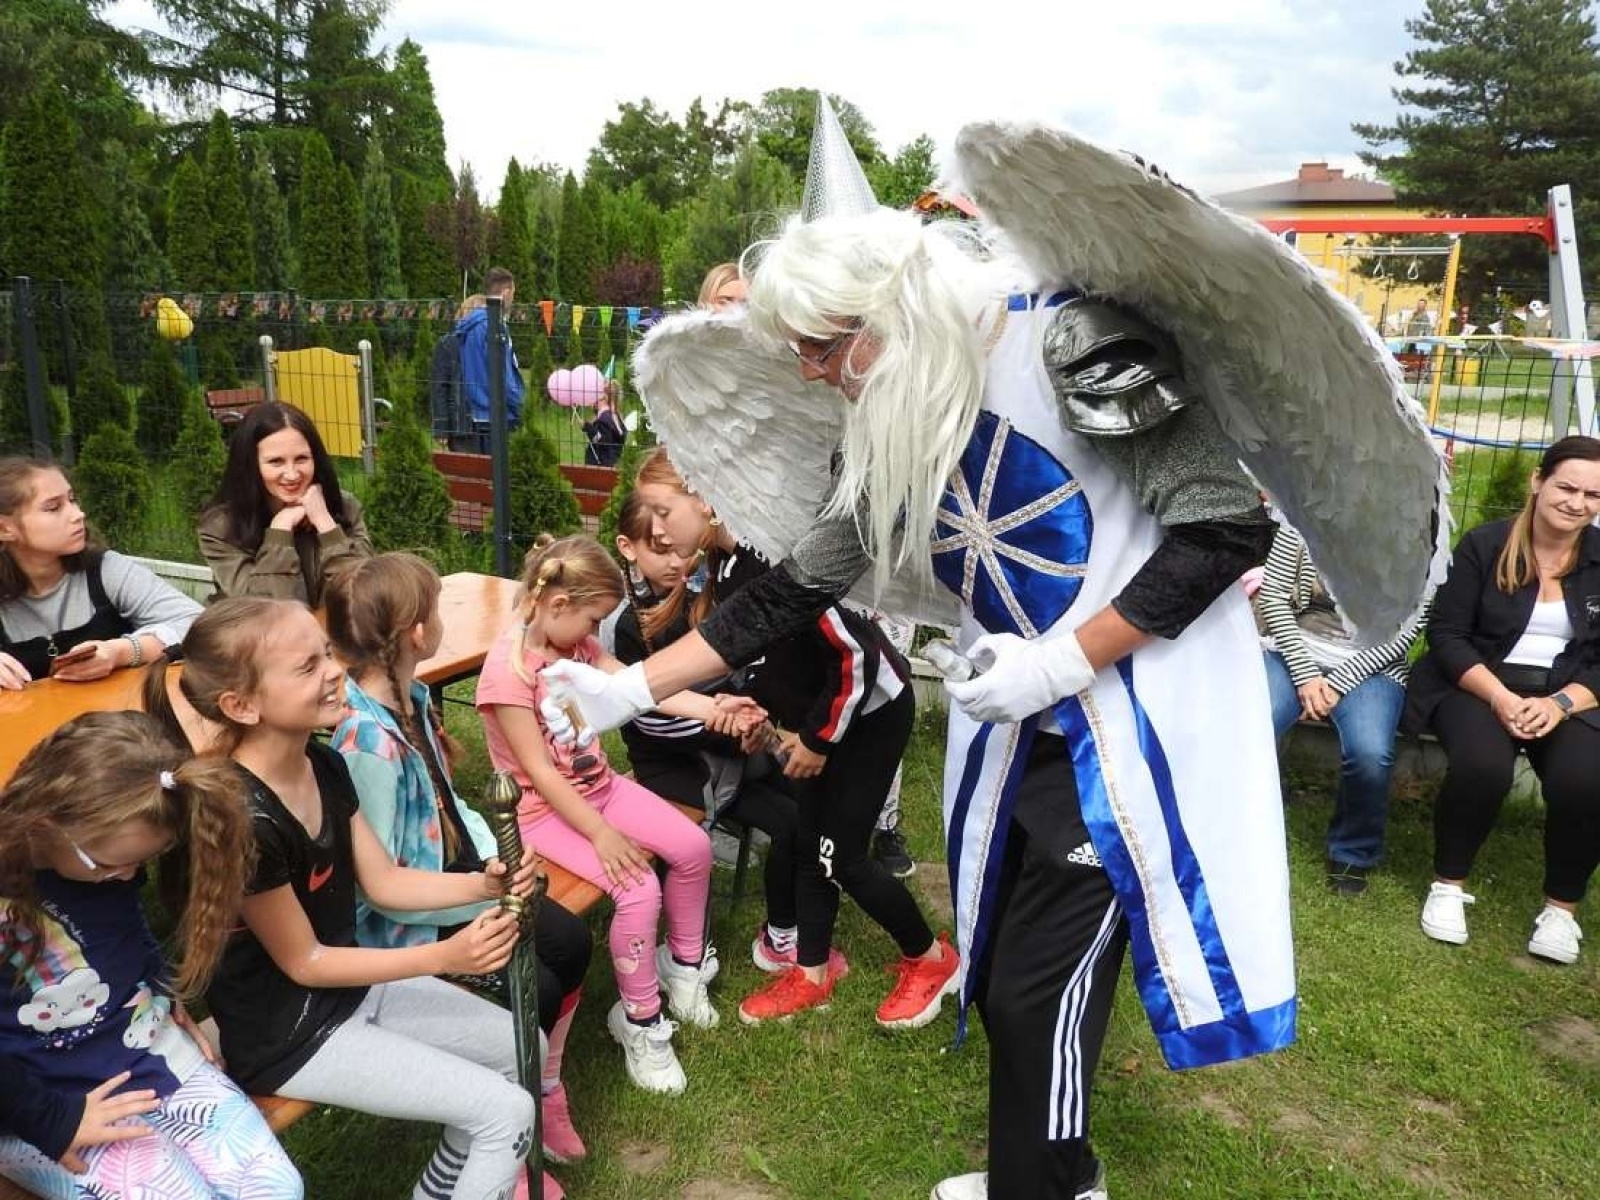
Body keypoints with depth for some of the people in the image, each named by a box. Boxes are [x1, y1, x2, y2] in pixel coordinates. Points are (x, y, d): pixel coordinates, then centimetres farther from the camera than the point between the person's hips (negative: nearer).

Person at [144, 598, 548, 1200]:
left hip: (355, 983, 8)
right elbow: (303, 963, -21)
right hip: (285, 1033, -8)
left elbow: (384, 882, 1)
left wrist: (483, 884, -16)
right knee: (507, 1113, -9)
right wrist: (444, 956, -25)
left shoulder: (325, 765, -5)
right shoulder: (242, 818, -30)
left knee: (522, 1046, 13)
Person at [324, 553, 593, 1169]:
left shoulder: (411, 695, -3)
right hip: (402, 920, -9)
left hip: (454, 874, 9)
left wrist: (494, 857, -4)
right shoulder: (368, 744, -32)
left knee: (570, 942, 2)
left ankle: (541, 1088, 24)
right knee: (534, 990, -12)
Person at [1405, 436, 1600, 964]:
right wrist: (1500, 697, -19)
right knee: (1482, 765, -32)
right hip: (1479, 686, -2)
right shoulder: (1483, 545, -2)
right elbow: (1446, 634, -5)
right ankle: (1447, 884, -7)